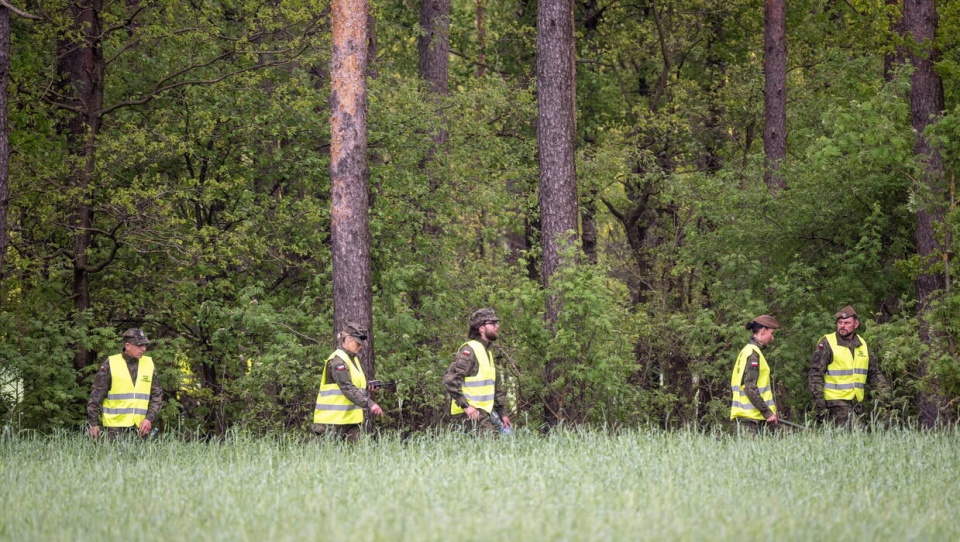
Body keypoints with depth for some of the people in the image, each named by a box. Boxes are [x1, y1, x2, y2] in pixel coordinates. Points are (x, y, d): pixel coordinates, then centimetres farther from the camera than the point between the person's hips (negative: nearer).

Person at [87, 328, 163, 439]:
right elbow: (96, 396, 0)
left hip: (141, 426, 3)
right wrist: (93, 424, -2)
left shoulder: (149, 364, 8)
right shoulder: (110, 365, -2)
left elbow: (157, 395, 9)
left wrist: (149, 418, -4)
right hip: (116, 426, -3)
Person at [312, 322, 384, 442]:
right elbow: (348, 389, -24)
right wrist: (370, 404, -31)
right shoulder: (337, 361, -13)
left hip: (351, 419, 9)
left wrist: (368, 390, 5)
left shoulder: (353, 359, 17)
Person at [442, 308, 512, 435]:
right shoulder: (469, 350, -10)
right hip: (474, 412, -9)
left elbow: (497, 385, 28)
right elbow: (450, 379, -20)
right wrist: (465, 406, -22)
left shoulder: (487, 352, 21)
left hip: (487, 410, 9)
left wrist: (503, 413, 22)